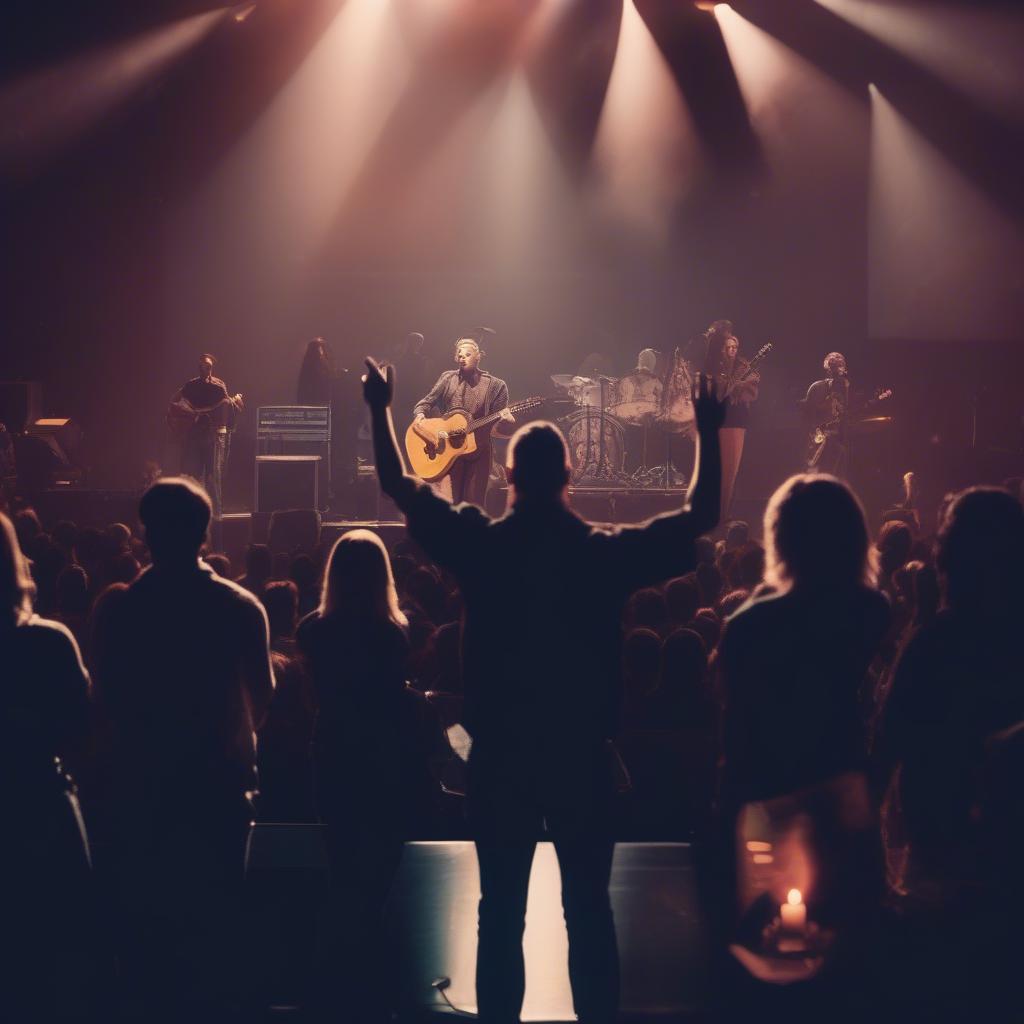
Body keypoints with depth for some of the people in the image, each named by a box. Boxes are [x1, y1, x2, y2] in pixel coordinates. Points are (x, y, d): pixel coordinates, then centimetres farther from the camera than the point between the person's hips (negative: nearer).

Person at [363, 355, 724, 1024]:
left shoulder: (480, 544, -6)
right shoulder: (606, 552, -7)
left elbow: (398, 486, 6)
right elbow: (701, 517, 3)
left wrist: (382, 409, 17)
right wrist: (708, 431, 10)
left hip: (500, 755, 0)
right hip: (582, 755, 0)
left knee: (501, 908, 7)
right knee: (589, 905, 8)